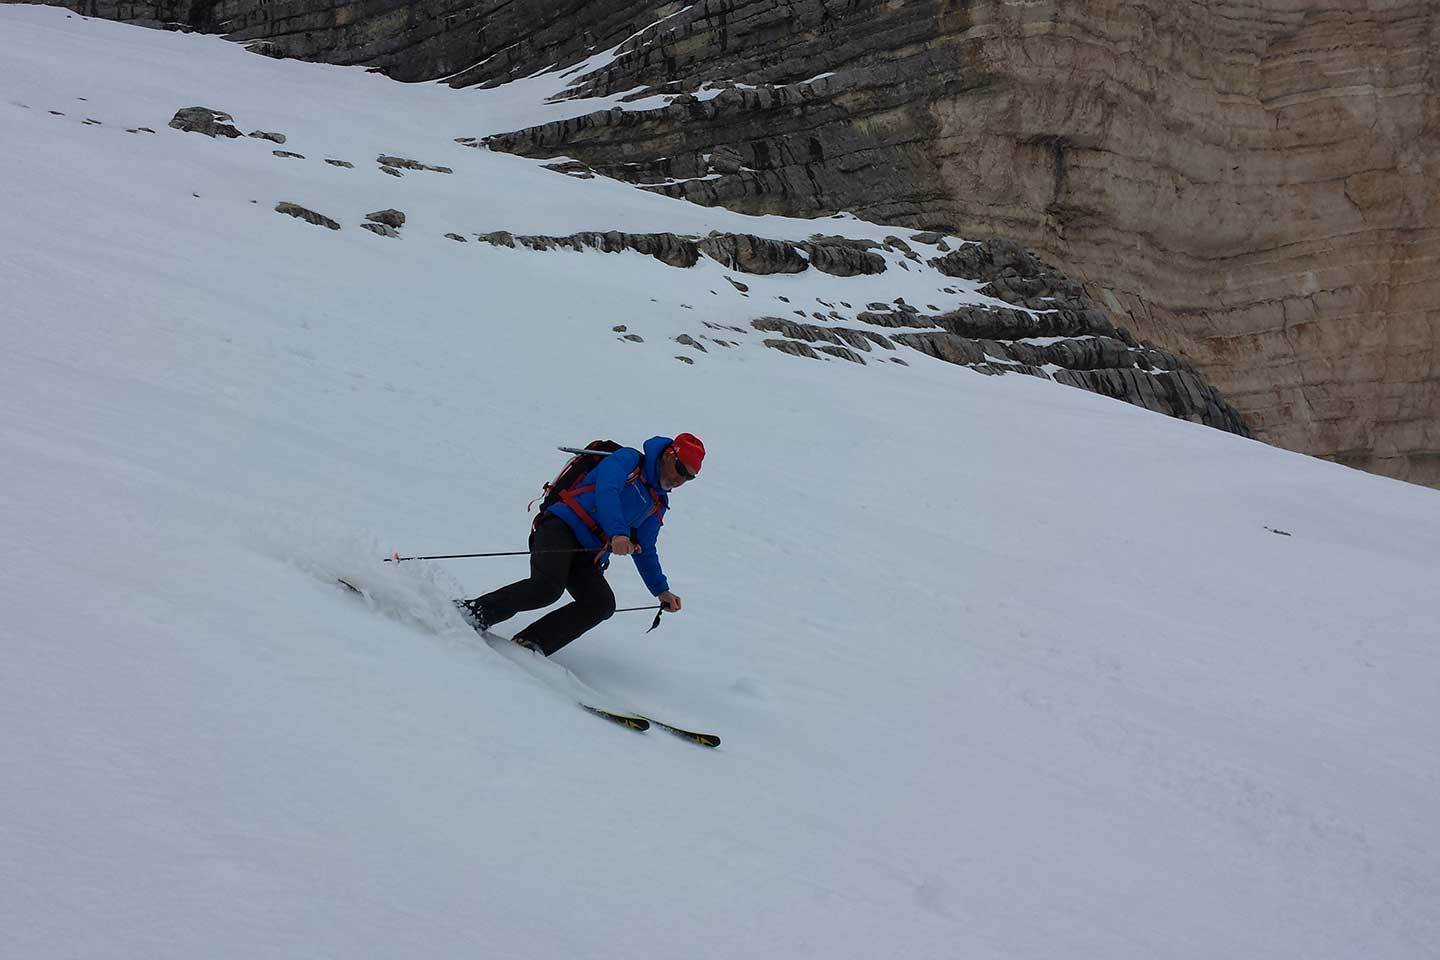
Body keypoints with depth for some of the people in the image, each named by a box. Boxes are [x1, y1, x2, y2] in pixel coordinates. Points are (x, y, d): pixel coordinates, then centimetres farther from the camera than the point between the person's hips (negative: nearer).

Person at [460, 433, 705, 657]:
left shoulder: (657, 505, 23)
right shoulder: (627, 459, 1)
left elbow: (644, 552, 31)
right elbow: (606, 491, -18)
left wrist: (661, 590, 20)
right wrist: (617, 533, -33)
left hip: (586, 558, 7)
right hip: (561, 528, -7)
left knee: (603, 604, -20)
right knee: (547, 586, -31)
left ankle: (530, 644, -21)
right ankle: (473, 612, -16)